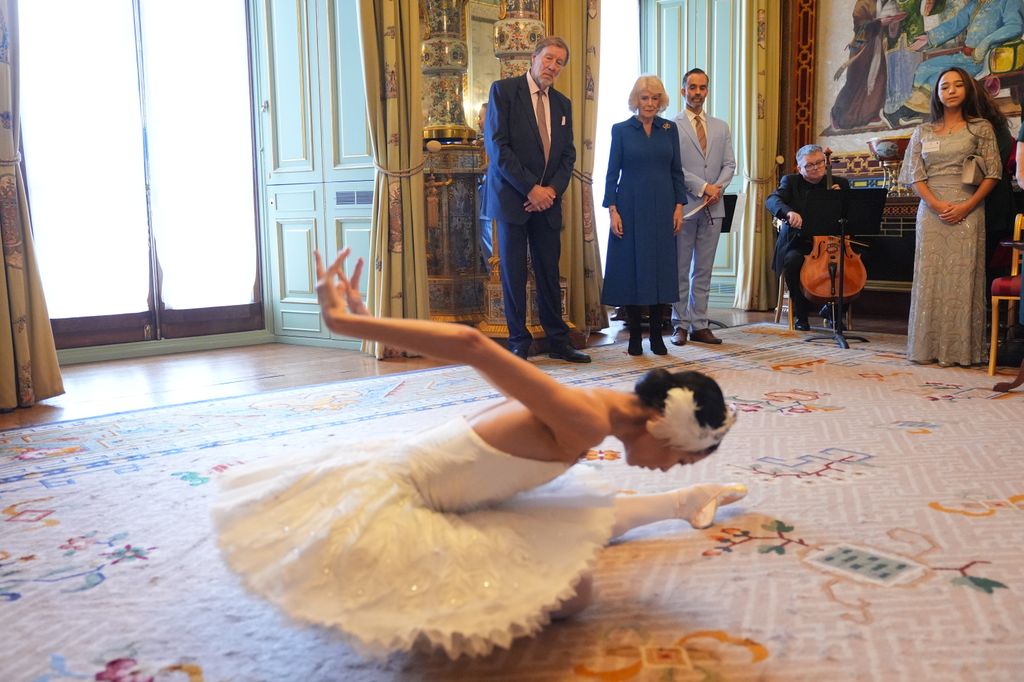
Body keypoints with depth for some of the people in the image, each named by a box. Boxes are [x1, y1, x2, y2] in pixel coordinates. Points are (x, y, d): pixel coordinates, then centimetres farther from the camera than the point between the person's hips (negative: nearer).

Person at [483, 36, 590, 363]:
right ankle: (519, 342, 10)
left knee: (549, 272, 8)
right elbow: (496, 146, -11)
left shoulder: (562, 103, 15)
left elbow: (568, 155, 14)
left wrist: (552, 189, -5)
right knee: (513, 273, 0)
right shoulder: (503, 90, -2)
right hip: (512, 198, -4)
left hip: (548, 200, 5)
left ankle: (558, 341, 15)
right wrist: (530, 189, -14)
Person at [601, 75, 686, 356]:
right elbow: (612, 172, 0)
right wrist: (612, 210, -8)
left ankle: (656, 335, 12)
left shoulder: (669, 129, 9)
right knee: (631, 269, 0)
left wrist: (679, 206, 1)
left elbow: (676, 171, 10)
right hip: (631, 207, -2)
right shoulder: (621, 130, 2)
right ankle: (635, 336, 8)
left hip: (662, 209, 2)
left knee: (660, 269, 3)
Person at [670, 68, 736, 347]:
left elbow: (729, 164, 11)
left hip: (713, 208, 5)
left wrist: (718, 187, -8)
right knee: (680, 269, 1)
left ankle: (700, 326, 11)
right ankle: (680, 325, 9)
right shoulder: (672, 126, -1)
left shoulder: (721, 127, 16)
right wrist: (703, 187, -14)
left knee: (704, 271, 7)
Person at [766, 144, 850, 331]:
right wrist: (788, 212, -36)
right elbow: (772, 200, -14)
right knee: (792, 261, -34)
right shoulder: (790, 181, 6)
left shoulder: (840, 184, 12)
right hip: (798, 244, -2)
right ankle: (800, 314, -14)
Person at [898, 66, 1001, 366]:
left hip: (967, 213, -2)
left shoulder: (981, 128, 6)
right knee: (929, 277, 0)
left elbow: (992, 174, 1)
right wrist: (936, 205, -10)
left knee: (962, 277, -4)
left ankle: (961, 348, -1)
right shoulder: (923, 132, 12)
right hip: (931, 211, 2)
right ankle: (928, 346, 4)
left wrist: (967, 206, -12)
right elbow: (915, 175, 5)